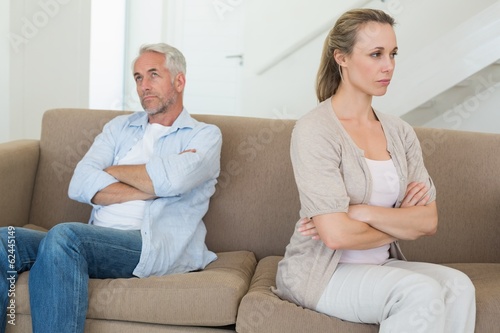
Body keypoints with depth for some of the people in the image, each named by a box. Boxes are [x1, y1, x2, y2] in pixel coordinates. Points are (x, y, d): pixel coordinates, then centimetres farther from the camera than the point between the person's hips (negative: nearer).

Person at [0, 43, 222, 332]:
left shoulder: (205, 135, 9)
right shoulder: (120, 127, 23)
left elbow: (172, 180, -14)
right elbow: (80, 185, 6)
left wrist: (112, 170, 3)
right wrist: (153, 187, -5)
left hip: (157, 246, -5)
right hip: (99, 243, 5)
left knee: (64, 236, -32)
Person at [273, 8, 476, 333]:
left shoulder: (400, 132, 5)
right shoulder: (314, 129, -14)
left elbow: (429, 221, -3)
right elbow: (336, 235, -21)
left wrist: (362, 212, -17)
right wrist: (401, 223, -4)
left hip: (382, 266, 6)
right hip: (321, 271, -6)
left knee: (458, 286, -20)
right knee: (422, 294, -28)